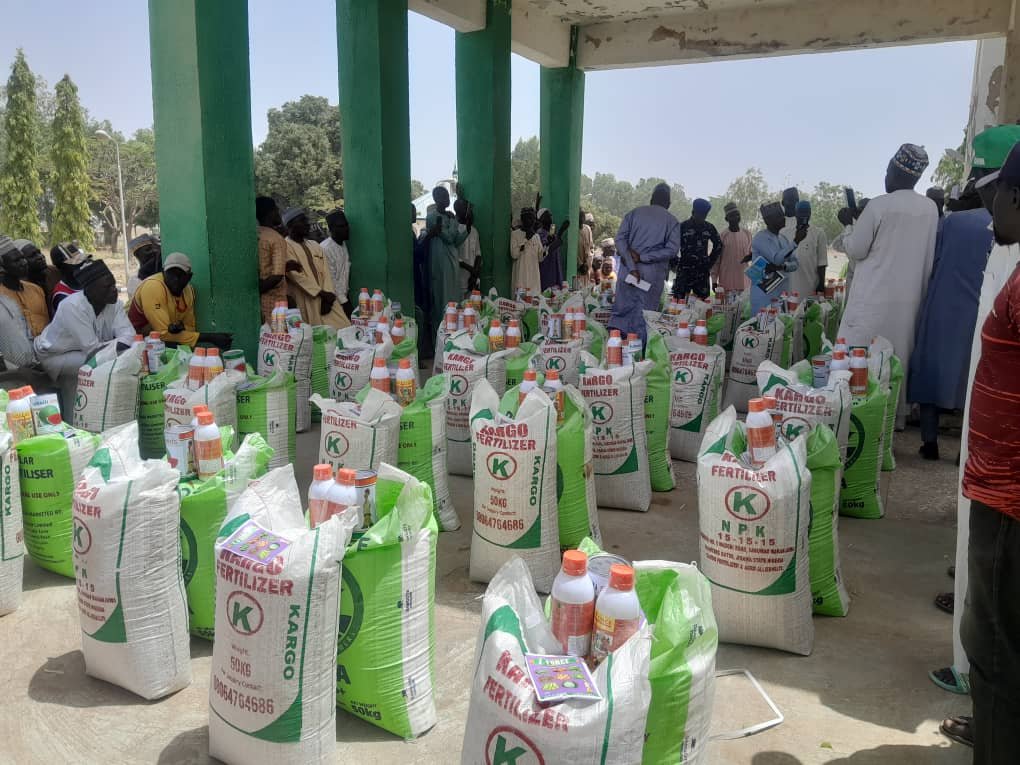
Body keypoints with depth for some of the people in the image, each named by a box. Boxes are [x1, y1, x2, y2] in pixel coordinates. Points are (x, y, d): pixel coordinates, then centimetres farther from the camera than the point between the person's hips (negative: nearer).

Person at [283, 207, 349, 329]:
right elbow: (296, 275, -13)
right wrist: (321, 293, -14)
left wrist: (327, 295, -7)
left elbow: (325, 272, 9)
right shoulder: (286, 246, -5)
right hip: (304, 303, -6)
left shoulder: (315, 246, 17)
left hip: (324, 300, 6)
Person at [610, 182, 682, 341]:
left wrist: (632, 266, -9)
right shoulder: (672, 221, 5)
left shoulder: (633, 213, 9)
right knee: (645, 312, 5)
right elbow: (672, 249, -8)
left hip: (628, 269, 1)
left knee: (621, 310, 7)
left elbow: (620, 239, -3)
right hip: (653, 273, -1)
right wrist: (643, 257, -9)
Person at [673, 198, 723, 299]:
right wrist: (675, 263, -5)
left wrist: (710, 261, 13)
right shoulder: (683, 226, -2)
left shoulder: (709, 228, 8)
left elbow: (718, 245, 21)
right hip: (684, 271, -3)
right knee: (678, 299, -7)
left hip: (702, 271, 3)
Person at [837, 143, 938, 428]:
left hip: (874, 300, -5)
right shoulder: (930, 209, 3)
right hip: (909, 299, 6)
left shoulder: (878, 206, -14)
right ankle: (895, 415, 21)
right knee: (898, 359, 14)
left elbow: (855, 250, -6)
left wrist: (852, 226, 13)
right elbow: (929, 257, 11)